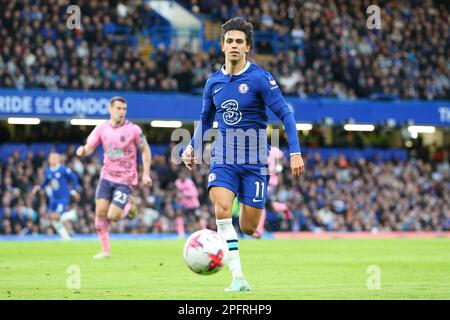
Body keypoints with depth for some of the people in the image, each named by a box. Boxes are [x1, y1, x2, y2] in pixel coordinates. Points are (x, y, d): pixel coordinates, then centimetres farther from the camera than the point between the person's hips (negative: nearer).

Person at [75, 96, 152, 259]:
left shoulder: (133, 129, -10)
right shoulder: (101, 128, -1)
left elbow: (145, 150, 0)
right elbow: (89, 147, 0)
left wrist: (146, 174, -6)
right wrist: (82, 150, -25)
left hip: (125, 180, -4)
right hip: (107, 176, 4)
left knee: (113, 216, -13)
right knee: (101, 211, -7)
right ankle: (105, 250, 7)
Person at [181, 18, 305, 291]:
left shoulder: (260, 78, -9)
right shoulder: (213, 83, 6)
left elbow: (285, 114, -10)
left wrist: (295, 152, -19)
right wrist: (192, 147, 12)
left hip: (254, 160, -3)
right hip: (223, 158, 3)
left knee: (248, 228, 0)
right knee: (221, 210, -23)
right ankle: (238, 278, -21)